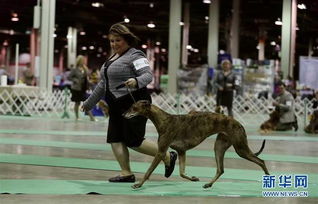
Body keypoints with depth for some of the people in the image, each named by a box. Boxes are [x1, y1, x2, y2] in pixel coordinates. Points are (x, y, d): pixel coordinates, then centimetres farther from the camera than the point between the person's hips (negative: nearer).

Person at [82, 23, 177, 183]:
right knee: (115, 139, 2)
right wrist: (89, 103, 25)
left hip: (134, 103, -9)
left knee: (134, 142, -8)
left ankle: (168, 157, 9)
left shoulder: (135, 56, -9)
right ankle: (126, 173, 7)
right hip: (116, 106, 9)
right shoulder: (113, 57, 18)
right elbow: (104, 84, 23)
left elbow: (148, 75, -21)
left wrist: (136, 82, -42)